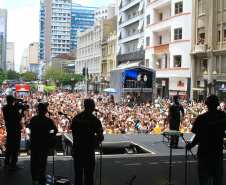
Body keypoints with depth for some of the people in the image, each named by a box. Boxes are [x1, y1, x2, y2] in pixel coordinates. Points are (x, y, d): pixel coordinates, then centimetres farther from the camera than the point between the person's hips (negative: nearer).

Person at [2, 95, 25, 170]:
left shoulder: (4, 108, 4)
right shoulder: (14, 108, -20)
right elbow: (18, 119, -19)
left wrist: (18, 108, 5)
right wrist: (22, 111, -14)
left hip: (9, 129, 8)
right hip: (16, 129, -8)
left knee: (9, 145, 17)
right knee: (15, 146, 0)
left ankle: (7, 163, 25)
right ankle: (13, 164, 4)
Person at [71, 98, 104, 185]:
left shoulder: (76, 118, 3)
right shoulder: (94, 120, -13)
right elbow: (100, 138, -16)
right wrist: (94, 138, 4)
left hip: (76, 149, 5)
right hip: (88, 151, -5)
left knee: (78, 174, 16)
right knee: (88, 175, 5)